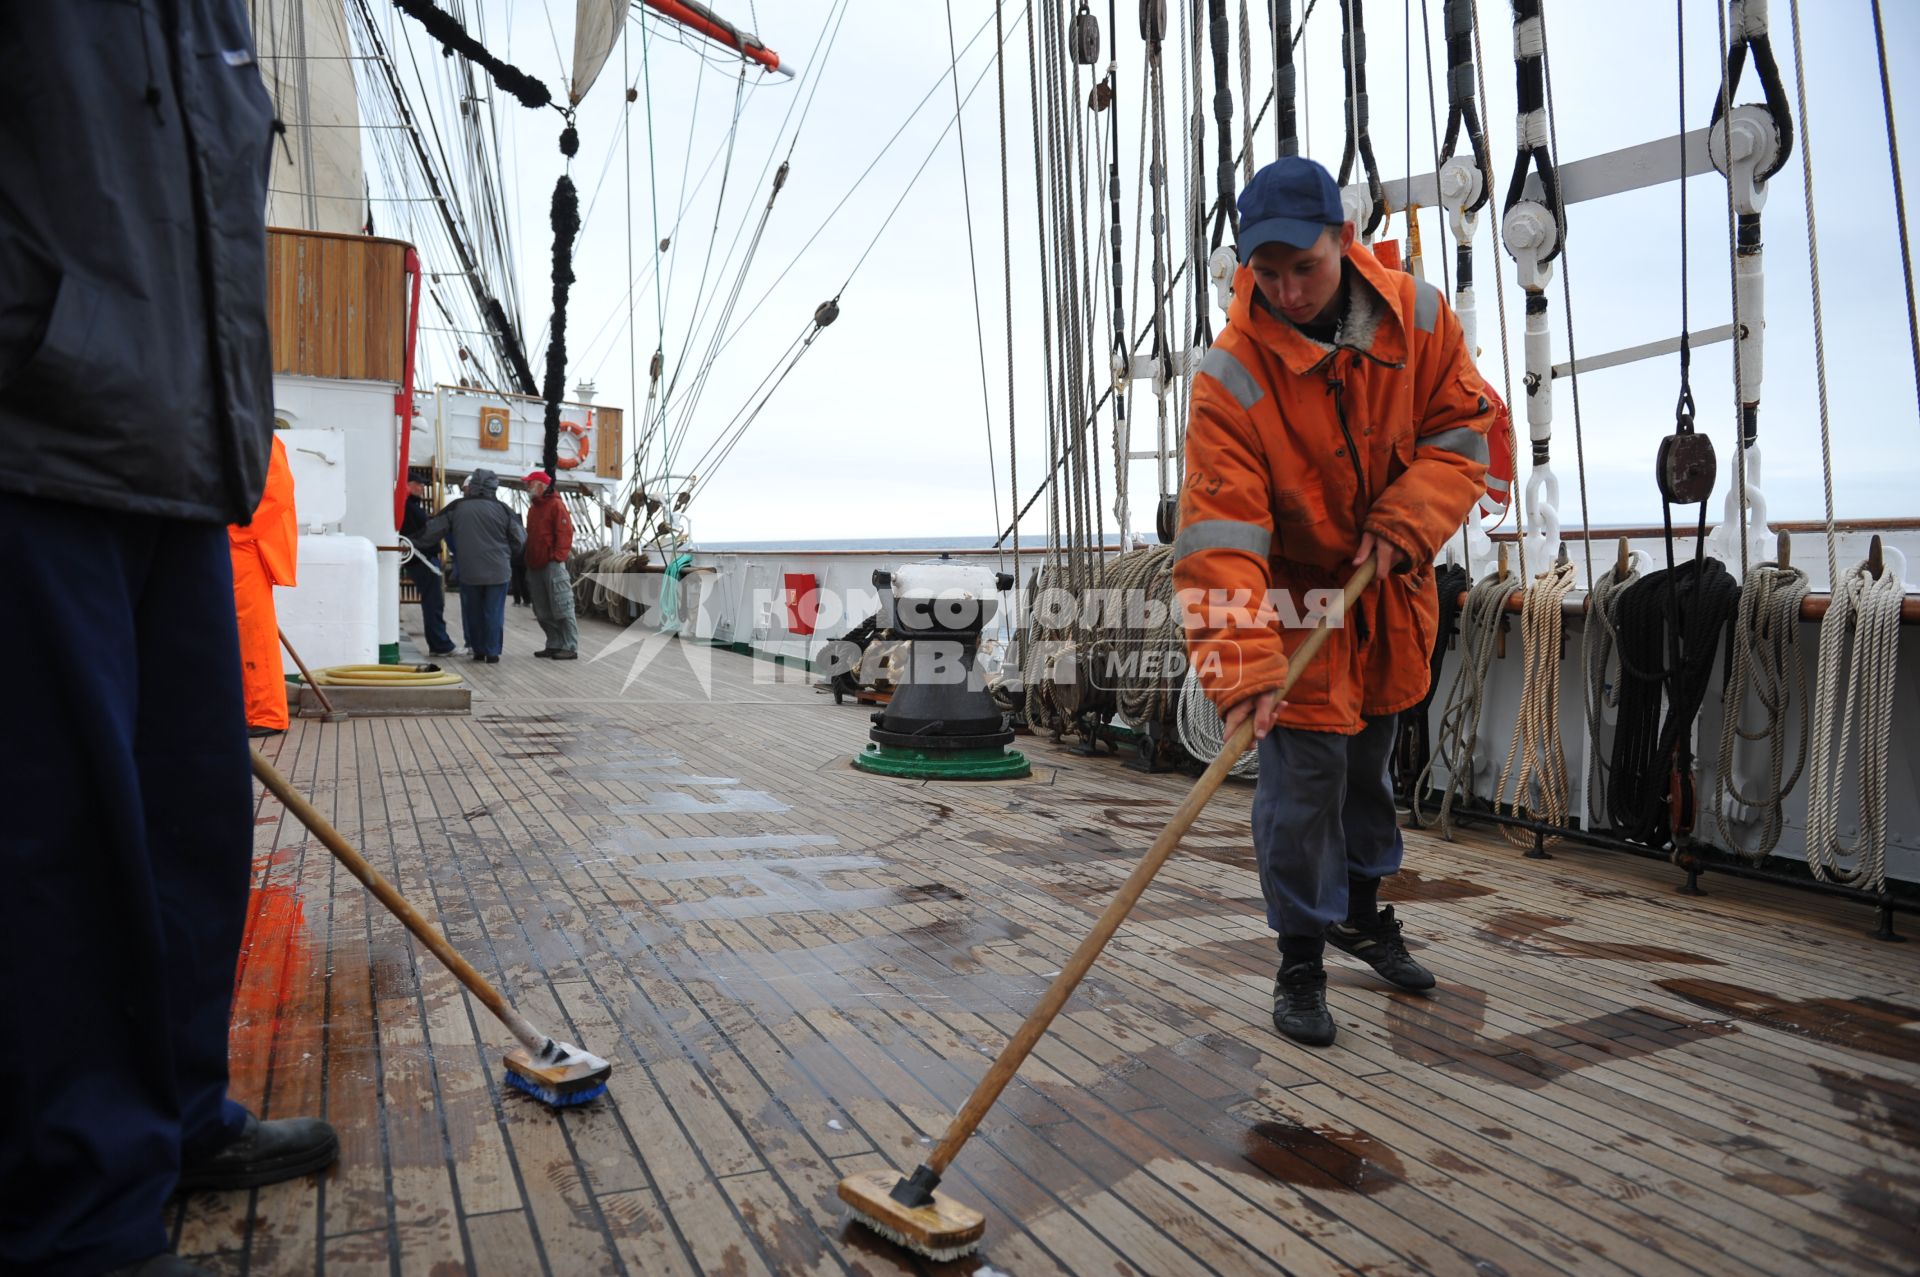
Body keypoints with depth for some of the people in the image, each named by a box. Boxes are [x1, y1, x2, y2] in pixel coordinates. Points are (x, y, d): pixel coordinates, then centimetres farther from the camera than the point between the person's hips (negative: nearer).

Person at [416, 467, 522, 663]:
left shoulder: (457, 508, 0)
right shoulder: (502, 509, -4)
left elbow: (432, 530, 6)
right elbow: (520, 538, 2)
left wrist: (415, 545, 19)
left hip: (468, 572, 2)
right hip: (497, 571, -1)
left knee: (473, 612, 14)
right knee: (493, 612, 3)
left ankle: (478, 650, 18)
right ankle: (492, 653, 2)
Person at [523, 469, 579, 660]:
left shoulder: (555, 505, -6)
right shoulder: (533, 508, 20)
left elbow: (565, 533, -13)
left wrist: (557, 558, -18)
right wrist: (528, 561, 17)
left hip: (552, 565, -9)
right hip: (535, 567, 9)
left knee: (562, 608, -8)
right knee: (543, 612, 9)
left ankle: (570, 647, -7)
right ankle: (554, 644, 16)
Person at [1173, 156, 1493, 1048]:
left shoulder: (1417, 316, -11)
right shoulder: (1231, 374, -25)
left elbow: (1462, 428, -4)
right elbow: (1220, 533, -32)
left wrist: (1404, 524, -20)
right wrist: (1240, 662, -41)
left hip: (1390, 586, 5)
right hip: (1295, 591, -4)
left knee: (1370, 761, 19)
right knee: (1305, 773, -7)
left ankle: (1362, 911, 41)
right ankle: (1300, 960, 12)